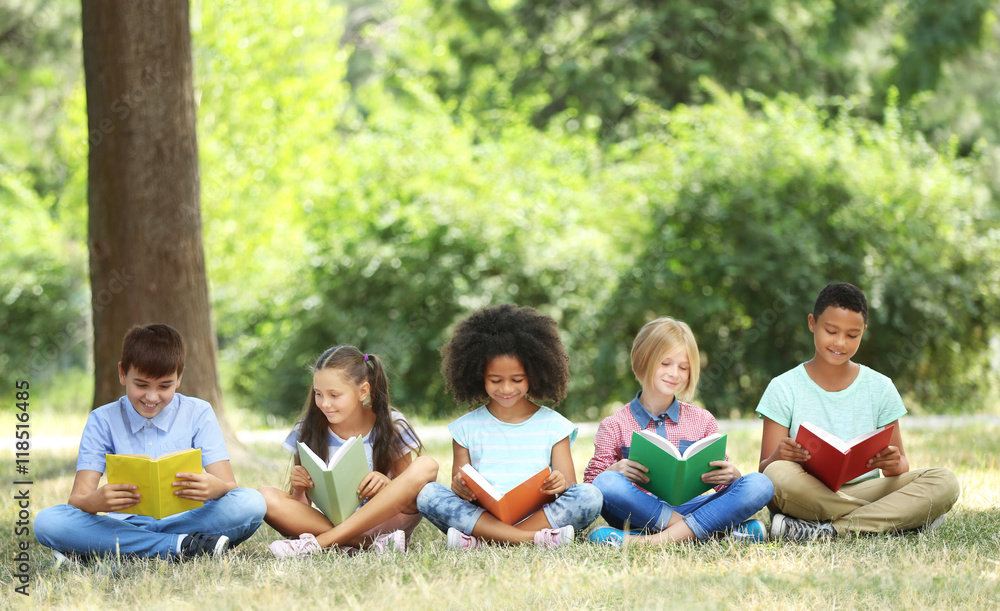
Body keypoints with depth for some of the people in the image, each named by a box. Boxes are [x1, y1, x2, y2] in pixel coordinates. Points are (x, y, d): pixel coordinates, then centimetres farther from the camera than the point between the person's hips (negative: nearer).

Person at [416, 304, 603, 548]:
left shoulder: (553, 425, 12)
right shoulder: (466, 428, 13)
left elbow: (571, 488, 7)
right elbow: (457, 491, 8)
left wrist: (561, 484, -19)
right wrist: (460, 487, -18)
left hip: (536, 515, 0)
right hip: (481, 516, 0)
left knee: (589, 496, -26)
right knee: (427, 494, -25)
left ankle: (481, 540, -32)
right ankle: (533, 538, -37)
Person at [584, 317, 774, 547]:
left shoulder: (703, 420, 14)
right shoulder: (615, 426, 5)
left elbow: (722, 481, 13)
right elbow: (591, 485, 0)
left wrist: (731, 475, -12)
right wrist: (616, 470, -22)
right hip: (640, 512, -3)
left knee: (760, 485, -20)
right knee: (607, 483, -35)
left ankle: (656, 539, -35)